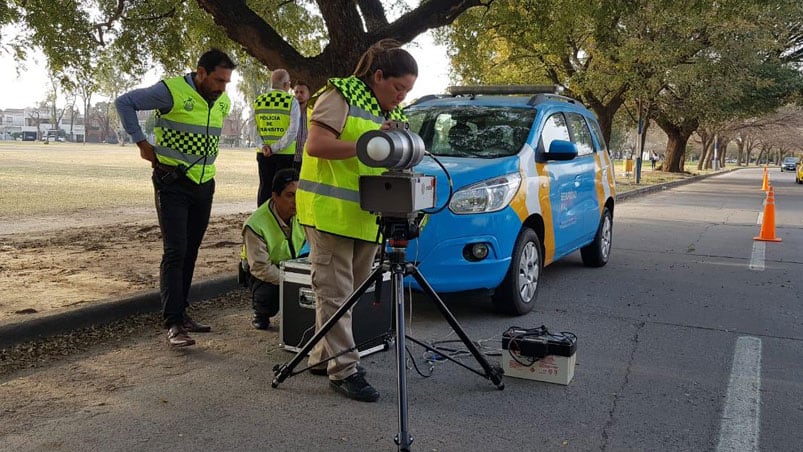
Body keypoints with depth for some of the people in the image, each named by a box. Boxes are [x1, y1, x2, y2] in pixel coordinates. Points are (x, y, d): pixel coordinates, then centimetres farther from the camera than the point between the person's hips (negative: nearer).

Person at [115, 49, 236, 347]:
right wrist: (141, 142, -9)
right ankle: (173, 324, -9)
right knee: (174, 252, -11)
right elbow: (124, 102, -6)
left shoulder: (222, 102, 9)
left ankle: (181, 314, 20)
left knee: (190, 253, 10)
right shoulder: (172, 91, -13)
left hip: (204, 186, 7)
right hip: (173, 185, -6)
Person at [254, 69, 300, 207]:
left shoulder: (258, 101, 5)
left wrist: (264, 146, -6)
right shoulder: (291, 101, -7)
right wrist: (275, 148, -14)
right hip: (285, 154, -3)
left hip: (263, 153, 4)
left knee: (265, 188, 10)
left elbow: (254, 129, 1)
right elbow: (293, 131, -16)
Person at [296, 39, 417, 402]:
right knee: (335, 293, -4)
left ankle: (323, 356, 27)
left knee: (350, 293, 14)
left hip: (367, 219, 9)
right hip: (330, 212, -8)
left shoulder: (393, 113, 19)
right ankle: (344, 370, 1)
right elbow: (315, 145, -17)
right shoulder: (342, 96, -7)